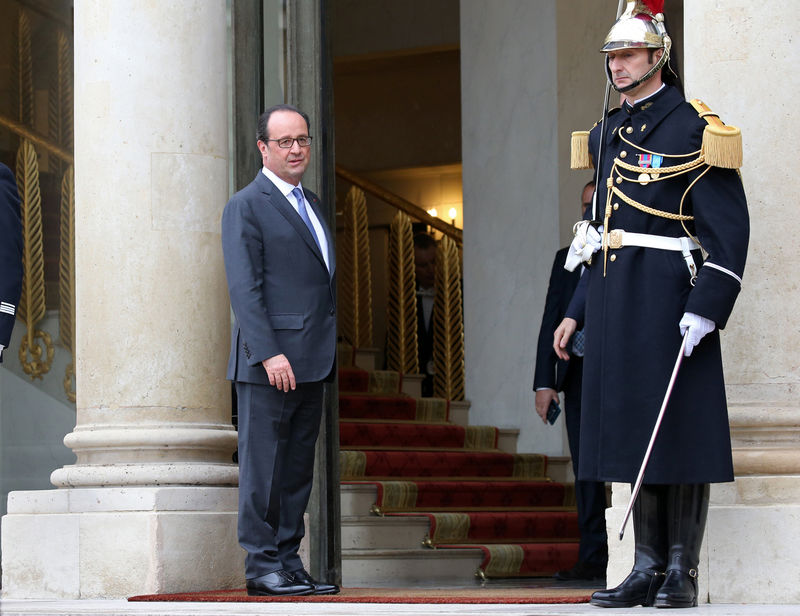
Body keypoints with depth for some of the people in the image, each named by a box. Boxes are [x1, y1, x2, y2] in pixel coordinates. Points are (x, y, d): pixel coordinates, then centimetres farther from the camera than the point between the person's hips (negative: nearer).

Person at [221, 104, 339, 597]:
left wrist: (332, 352, 15)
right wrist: (269, 353, -20)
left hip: (313, 361, 8)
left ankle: (289, 563, 14)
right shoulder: (247, 206, -5)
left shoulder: (311, 204, 19)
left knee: (298, 468, 9)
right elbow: (244, 288, -12)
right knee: (264, 466, -3)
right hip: (270, 361, -8)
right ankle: (262, 566, 1)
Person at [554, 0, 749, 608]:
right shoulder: (609, 134, 16)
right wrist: (577, 312, 19)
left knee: (679, 434, -3)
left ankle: (682, 574, 2)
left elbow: (729, 229, -11)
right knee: (633, 434, 8)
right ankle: (647, 569, 13)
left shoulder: (694, 129, -6)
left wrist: (705, 309, -20)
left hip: (668, 300, -7)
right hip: (614, 303, 7)